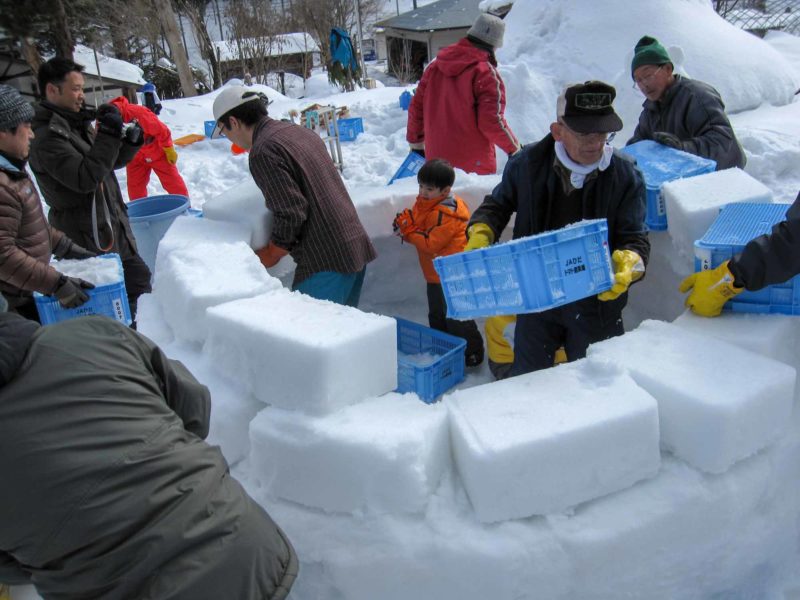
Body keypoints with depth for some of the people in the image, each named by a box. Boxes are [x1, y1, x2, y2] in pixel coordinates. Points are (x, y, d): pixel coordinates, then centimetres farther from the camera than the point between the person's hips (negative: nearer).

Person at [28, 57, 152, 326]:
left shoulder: (78, 124, 12)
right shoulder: (47, 138, -17)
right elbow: (85, 178, -27)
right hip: (91, 241, -9)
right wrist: (109, 135, -25)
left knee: (139, 279, 16)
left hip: (114, 229, 9)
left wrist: (131, 142, -1)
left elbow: (111, 162, 19)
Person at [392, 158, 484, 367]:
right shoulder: (424, 203, 6)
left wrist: (409, 231, -20)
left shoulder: (446, 214, -24)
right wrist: (405, 223, -11)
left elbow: (431, 243, -26)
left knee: (455, 316, -1)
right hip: (435, 274, 10)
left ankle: (472, 353, 13)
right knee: (437, 315, 22)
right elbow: (419, 224, 10)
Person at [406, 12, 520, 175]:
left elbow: (416, 107, 12)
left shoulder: (435, 65, 8)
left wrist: (415, 141, 24)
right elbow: (491, 121, -17)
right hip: (474, 165, -6)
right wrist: (514, 148, -3)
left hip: (436, 158, 6)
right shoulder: (486, 73, -11)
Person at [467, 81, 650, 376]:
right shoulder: (528, 163, -9)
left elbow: (635, 237, -10)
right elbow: (499, 204, 8)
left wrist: (629, 262, -34)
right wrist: (480, 233, -12)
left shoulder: (625, 176, -12)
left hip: (597, 303, -1)